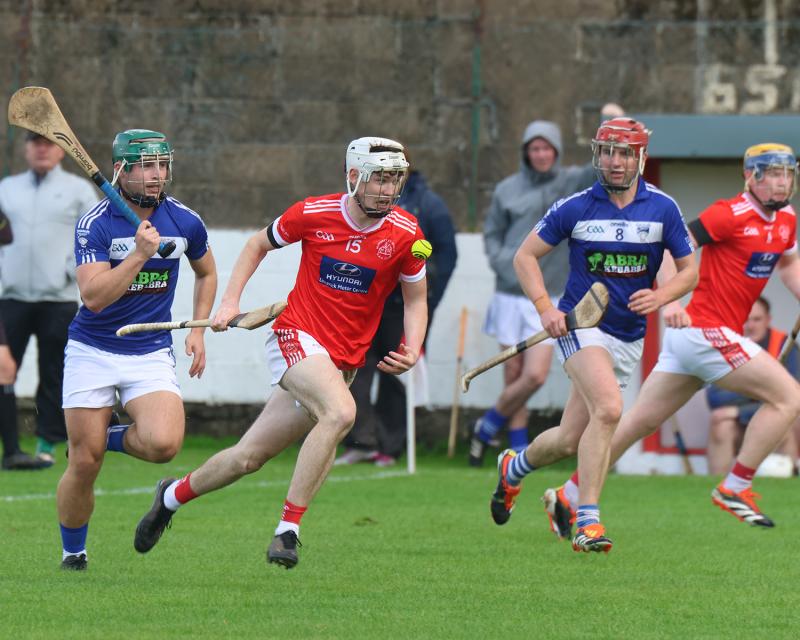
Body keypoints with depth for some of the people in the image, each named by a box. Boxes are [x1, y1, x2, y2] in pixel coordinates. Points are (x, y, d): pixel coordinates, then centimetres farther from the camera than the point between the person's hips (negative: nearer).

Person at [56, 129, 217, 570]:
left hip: (152, 353, 2)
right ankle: (72, 551, 23)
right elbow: (94, 296, -22)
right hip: (92, 352, -2)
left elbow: (206, 273, 20)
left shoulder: (185, 222, -1)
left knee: (163, 444, -24)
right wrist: (139, 255, -29)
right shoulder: (95, 224, -12)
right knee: (84, 463, -2)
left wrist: (198, 330, 11)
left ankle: (114, 438, 10)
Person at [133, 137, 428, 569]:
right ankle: (288, 528, -26)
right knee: (340, 411, -33)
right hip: (296, 335, -3)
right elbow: (259, 244, 12)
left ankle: (173, 495, 32)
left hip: (344, 361, 3)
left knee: (249, 457, 5)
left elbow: (415, 299, 10)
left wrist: (411, 351, -7)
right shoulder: (313, 214, -7)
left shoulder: (405, 234, -3)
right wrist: (230, 301, 3)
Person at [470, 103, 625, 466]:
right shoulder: (508, 190, 6)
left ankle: (488, 426, 11)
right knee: (514, 377, 1)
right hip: (510, 295, 1)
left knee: (535, 376, -10)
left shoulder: (572, 183, 2)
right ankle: (518, 449, 13)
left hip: (549, 298, -1)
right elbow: (492, 232, 15)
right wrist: (500, 263, -4)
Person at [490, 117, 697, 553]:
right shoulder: (575, 208, -6)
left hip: (629, 337, 4)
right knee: (608, 408, -29)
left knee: (570, 441, 7)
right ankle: (587, 520, -25)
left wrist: (660, 296, -13)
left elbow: (688, 270, 8)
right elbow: (525, 256, 3)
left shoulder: (662, 209, 0)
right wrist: (545, 307, -11)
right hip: (581, 325, -4)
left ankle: (514, 468, 40)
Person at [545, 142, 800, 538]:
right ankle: (735, 490, -3)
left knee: (641, 421, 11)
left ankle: (568, 497, 16)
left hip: (691, 336, 8)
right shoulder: (731, 215, -14)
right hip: (704, 331, -8)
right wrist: (670, 299, -30)